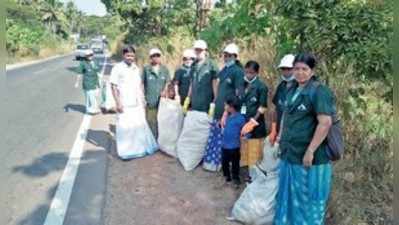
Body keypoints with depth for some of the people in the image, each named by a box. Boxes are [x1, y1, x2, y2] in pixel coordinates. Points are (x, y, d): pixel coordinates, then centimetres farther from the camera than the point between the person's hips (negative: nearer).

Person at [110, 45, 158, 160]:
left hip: (137, 103, 5)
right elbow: (114, 87, -9)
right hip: (124, 104, -5)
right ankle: (126, 151, 11)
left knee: (140, 125, 10)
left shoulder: (136, 68, 9)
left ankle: (140, 148, 24)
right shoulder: (117, 68, -7)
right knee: (125, 127, -1)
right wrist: (118, 103, -14)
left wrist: (143, 100, 12)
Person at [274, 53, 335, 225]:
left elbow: (325, 123, -23)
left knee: (306, 199, 8)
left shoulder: (319, 91, -15)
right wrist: (282, 137, 15)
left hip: (307, 156, -8)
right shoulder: (293, 90, 10)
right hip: (290, 153, 8)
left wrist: (310, 151, -23)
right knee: (288, 195, 21)